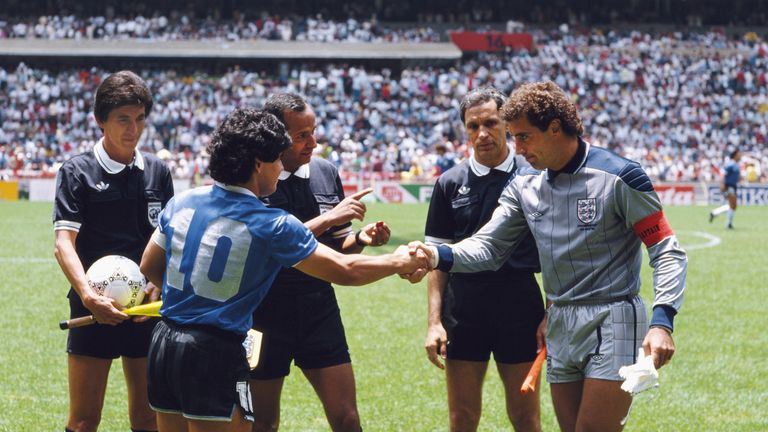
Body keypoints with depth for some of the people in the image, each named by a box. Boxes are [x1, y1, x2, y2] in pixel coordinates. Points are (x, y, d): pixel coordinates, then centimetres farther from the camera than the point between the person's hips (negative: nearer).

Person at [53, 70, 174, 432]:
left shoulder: (157, 172, 9)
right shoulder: (77, 172, -3)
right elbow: (64, 243, -10)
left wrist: (157, 286, -7)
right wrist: (88, 296, -25)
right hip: (95, 308, -3)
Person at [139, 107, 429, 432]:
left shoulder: (181, 202, 5)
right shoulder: (272, 225, -11)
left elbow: (149, 267, 17)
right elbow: (346, 270, -5)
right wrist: (399, 262, 12)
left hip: (164, 344, 7)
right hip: (216, 353, -7)